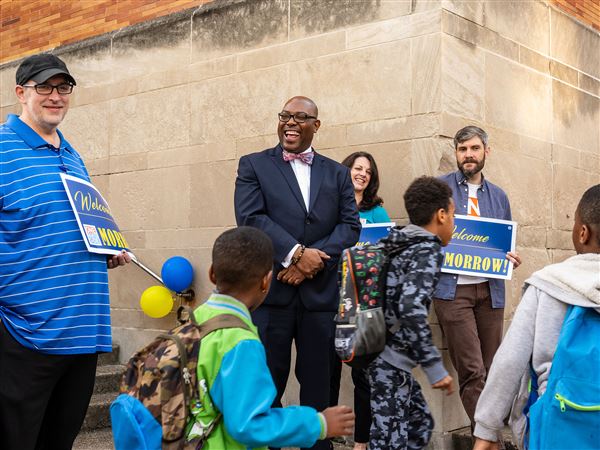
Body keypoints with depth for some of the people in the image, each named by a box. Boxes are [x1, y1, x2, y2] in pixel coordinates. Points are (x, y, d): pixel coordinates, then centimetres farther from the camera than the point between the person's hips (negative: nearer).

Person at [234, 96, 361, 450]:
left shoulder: (337, 173, 14)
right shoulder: (254, 165, 8)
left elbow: (350, 225, 5)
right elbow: (251, 218, -6)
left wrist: (313, 260, -11)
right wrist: (296, 253, -16)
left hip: (320, 292, 2)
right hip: (270, 290, -2)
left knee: (318, 384, 7)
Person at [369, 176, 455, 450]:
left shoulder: (397, 243, 12)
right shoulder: (428, 250, -13)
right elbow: (411, 308, -26)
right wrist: (435, 367, -22)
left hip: (377, 351, 9)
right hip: (390, 359, -9)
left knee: (421, 424, 20)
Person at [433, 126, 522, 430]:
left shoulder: (499, 197, 16)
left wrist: (511, 259, 0)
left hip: (490, 289, 4)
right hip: (452, 288, -4)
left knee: (490, 369, 9)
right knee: (472, 370, -9)